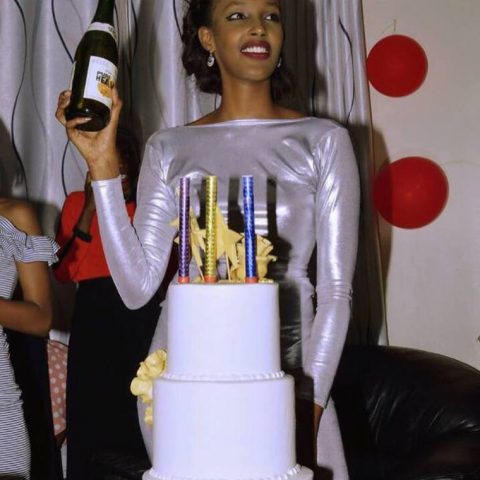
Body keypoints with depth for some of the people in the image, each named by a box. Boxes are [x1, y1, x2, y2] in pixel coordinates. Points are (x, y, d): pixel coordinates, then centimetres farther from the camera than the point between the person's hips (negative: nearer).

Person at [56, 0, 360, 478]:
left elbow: (336, 290, -2)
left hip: (286, 371, -1)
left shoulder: (323, 140, -1)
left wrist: (311, 401, -11)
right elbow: (137, 287, -3)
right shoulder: (169, 148, 4)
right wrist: (103, 165, -7)